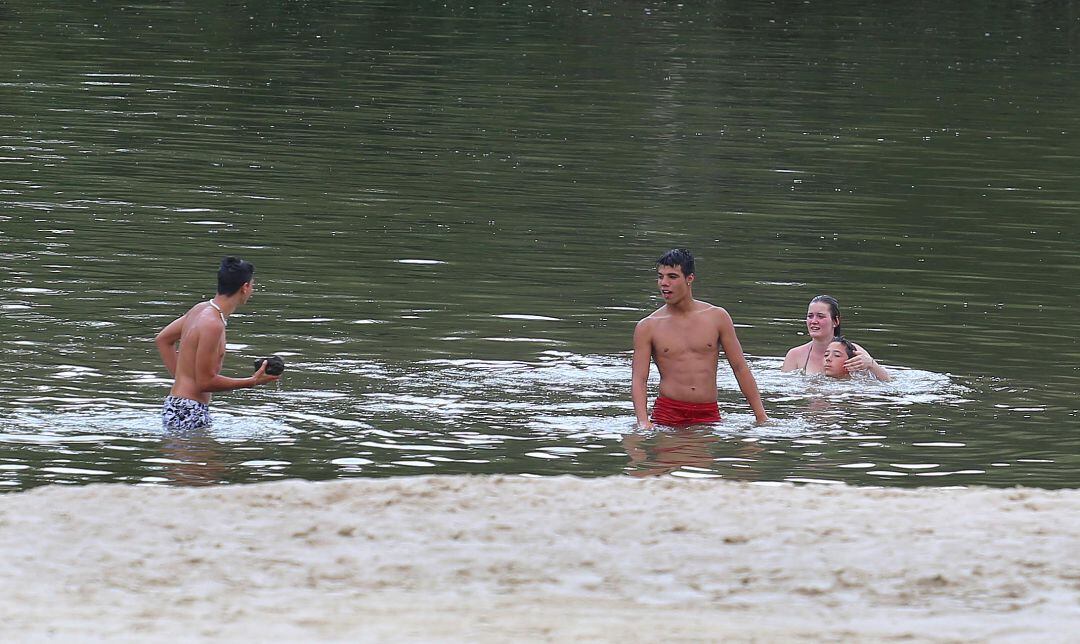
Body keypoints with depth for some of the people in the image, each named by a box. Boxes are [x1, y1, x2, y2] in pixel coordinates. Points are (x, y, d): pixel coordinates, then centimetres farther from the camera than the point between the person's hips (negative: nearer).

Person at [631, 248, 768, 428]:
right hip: (667, 412, -1)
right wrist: (643, 422, -19)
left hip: (709, 414, 1)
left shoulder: (717, 317, 5)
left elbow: (740, 368, 8)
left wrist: (761, 416, 4)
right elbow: (639, 379, -2)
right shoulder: (647, 327, 2)